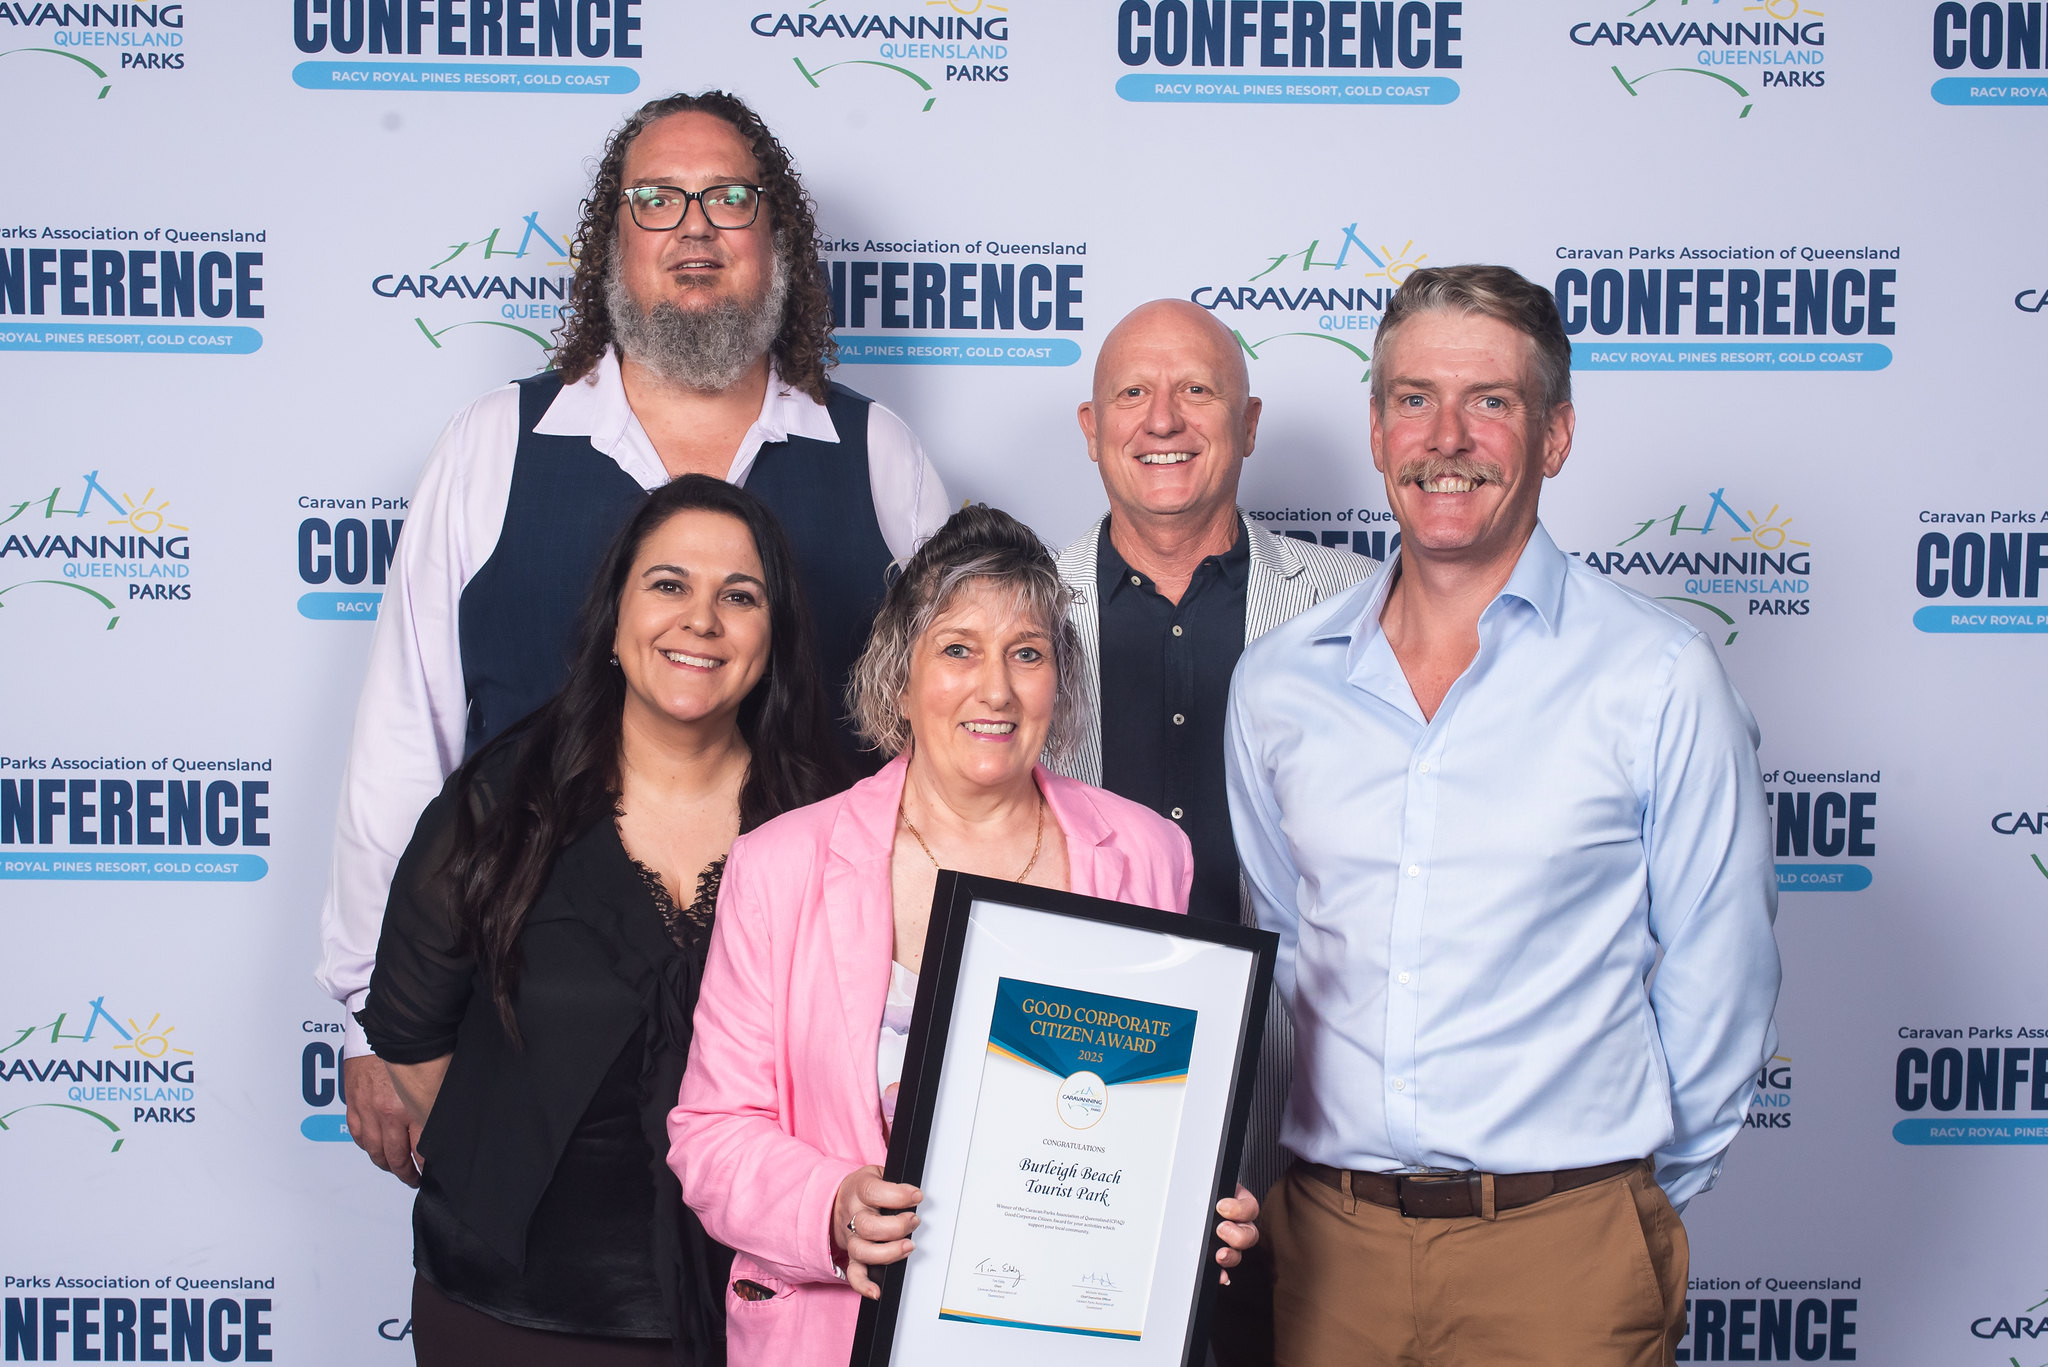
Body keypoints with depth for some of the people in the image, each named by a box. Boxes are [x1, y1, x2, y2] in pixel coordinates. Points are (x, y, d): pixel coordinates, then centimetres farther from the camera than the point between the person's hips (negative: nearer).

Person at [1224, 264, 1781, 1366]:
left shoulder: (1661, 679, -6)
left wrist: (1634, 1205, 4)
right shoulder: (1275, 681, 4)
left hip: (1560, 1248, -3)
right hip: (1326, 1237, 3)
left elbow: (1717, 977, 0)